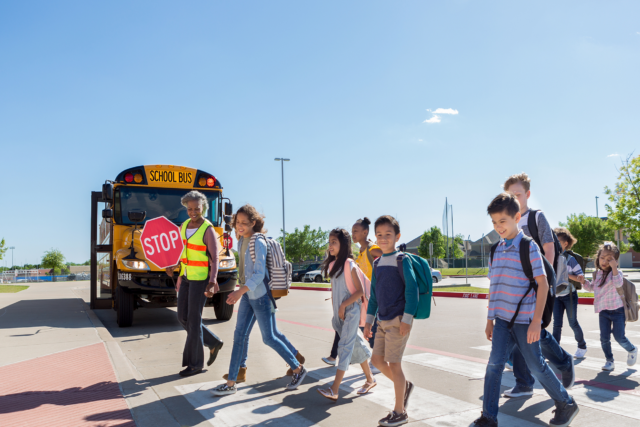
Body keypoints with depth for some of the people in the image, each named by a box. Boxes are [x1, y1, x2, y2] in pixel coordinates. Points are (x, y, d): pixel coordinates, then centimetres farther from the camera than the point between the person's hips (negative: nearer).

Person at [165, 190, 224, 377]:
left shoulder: (208, 230, -17)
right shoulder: (184, 226, 6)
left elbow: (214, 259, -19)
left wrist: (212, 283, -29)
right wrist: (176, 266, 13)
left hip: (201, 278, -8)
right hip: (186, 277, 8)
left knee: (193, 320, -3)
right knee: (182, 317, 9)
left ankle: (195, 363, 11)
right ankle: (213, 343, 26)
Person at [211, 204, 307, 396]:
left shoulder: (258, 242, -18)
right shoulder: (241, 241, 8)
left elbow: (259, 274, -25)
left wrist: (240, 291, -36)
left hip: (261, 295, -8)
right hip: (248, 294, 8)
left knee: (269, 337, 0)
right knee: (240, 335, 6)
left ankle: (298, 369, 19)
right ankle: (231, 383, 12)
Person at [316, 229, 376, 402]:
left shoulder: (350, 265, -13)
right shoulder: (332, 264, 9)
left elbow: (360, 291, -14)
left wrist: (343, 306, -16)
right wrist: (335, 311, 12)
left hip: (350, 311, -7)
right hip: (338, 312, 7)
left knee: (345, 347, -10)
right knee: (356, 346, 15)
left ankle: (334, 390, -12)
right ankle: (370, 379, 29)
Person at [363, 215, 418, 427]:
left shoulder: (401, 260, -10)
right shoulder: (377, 263, 10)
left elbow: (412, 289, -14)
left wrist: (407, 319, -18)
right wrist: (369, 320, 15)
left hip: (398, 320, -7)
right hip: (383, 320, 7)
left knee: (393, 363, -1)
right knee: (377, 359, 10)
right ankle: (405, 386, 34)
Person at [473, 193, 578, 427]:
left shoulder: (529, 247, -10)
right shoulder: (497, 249, 8)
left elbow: (542, 284, -11)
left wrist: (536, 321, -16)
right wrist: (490, 318, 13)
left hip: (525, 319, -5)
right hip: (502, 319, 5)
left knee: (536, 365, 7)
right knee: (494, 364, 0)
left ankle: (567, 405, 31)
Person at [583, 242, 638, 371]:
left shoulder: (616, 272, -11)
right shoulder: (597, 273, 7)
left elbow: (618, 284, -33)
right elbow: (592, 287, 22)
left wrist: (614, 268, -36)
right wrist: (584, 281, 4)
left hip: (617, 310, -5)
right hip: (603, 311, 5)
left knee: (619, 336, -3)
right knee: (604, 338, 2)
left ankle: (632, 350, 29)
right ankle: (609, 361, 18)